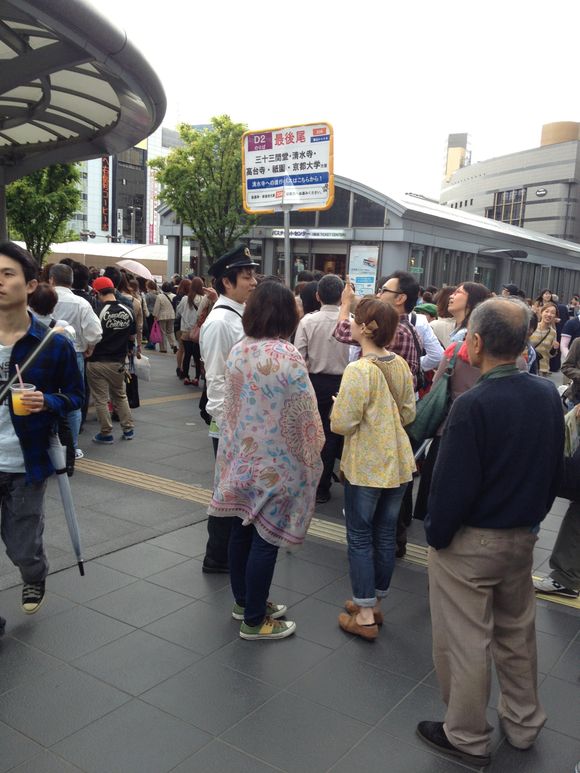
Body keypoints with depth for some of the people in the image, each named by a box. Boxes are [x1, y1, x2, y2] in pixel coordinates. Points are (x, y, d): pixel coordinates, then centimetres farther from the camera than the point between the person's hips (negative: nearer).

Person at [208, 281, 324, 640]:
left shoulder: (237, 351, 0)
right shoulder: (288, 356, -20)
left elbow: (230, 404, 9)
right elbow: (304, 413, -16)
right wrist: (313, 452, 1)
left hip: (239, 457, 7)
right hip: (276, 462, -7)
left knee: (242, 531, 17)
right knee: (265, 538, 4)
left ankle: (244, 601, 35)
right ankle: (254, 620, 17)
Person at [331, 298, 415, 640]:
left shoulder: (359, 371, -22)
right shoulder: (401, 365, 0)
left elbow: (342, 424, -22)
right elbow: (409, 413, 7)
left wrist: (338, 406, -2)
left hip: (366, 467, -7)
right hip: (399, 463, 7)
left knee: (360, 537, 8)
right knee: (386, 534, 17)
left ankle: (365, 616, 16)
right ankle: (375, 602, 33)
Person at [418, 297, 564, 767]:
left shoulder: (473, 405, -25)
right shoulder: (548, 395, -4)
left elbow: (454, 483, -22)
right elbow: (555, 468, 7)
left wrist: (436, 535, -8)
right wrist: (533, 514, 18)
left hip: (470, 541, -7)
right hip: (524, 535, 7)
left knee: (466, 642, 10)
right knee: (517, 632, 24)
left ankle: (467, 738, 28)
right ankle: (523, 724, 42)